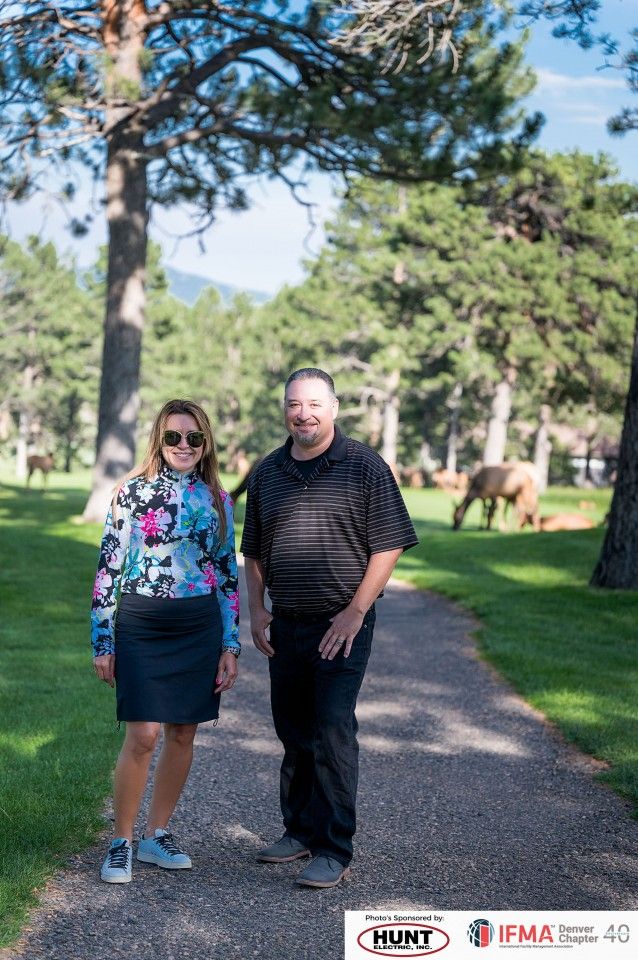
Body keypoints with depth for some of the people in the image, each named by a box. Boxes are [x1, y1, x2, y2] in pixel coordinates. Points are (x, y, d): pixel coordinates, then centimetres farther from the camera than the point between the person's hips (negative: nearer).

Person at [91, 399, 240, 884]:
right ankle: (121, 842, 7)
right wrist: (102, 641, -3)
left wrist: (231, 645, 7)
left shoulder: (218, 499, 8)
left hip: (200, 627, 4)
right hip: (141, 625, -3)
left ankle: (158, 834, 24)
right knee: (143, 735, -9)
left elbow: (229, 575, 11)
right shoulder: (133, 492, -2)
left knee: (183, 734, 8)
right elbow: (109, 567, -1)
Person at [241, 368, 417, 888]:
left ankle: (335, 851, -2)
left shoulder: (365, 466, -5)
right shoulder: (268, 472, 10)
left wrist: (355, 612, -12)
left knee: (332, 733, -8)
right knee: (294, 733, 14)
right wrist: (257, 609, 6)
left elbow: (389, 546, -7)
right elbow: (254, 550, 17)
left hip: (341, 625, -5)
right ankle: (300, 830, 29)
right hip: (285, 626, 5)